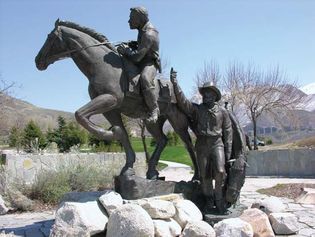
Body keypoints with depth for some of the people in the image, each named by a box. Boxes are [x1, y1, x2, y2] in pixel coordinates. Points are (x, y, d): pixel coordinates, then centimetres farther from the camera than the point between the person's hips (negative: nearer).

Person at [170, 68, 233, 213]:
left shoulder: (222, 112, 9)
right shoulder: (196, 109, 9)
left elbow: (228, 132, 8)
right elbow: (183, 102, -7)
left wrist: (228, 151, 2)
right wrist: (175, 84, -18)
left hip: (217, 144, -1)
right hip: (202, 145, 1)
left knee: (220, 172, -16)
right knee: (205, 176, 5)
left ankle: (219, 200, 5)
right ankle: (209, 201, 21)